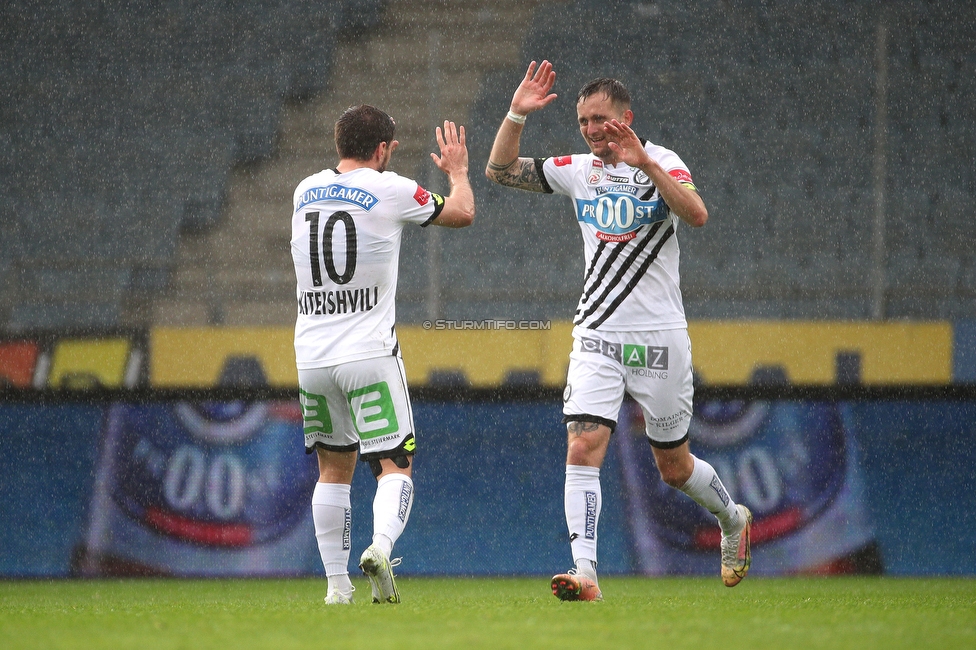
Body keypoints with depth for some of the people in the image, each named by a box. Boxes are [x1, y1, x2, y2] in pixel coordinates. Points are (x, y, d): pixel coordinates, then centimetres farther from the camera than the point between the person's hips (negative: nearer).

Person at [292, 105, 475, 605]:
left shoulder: (305, 192, 9)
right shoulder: (390, 190, -5)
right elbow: (462, 213, 8)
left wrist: (373, 162, 45)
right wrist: (457, 172, 28)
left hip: (311, 357, 4)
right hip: (369, 356, -4)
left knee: (333, 469, 16)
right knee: (395, 465, -1)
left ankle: (337, 583, 12)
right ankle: (381, 547, -28)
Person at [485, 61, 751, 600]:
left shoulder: (661, 162, -4)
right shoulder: (577, 170, 7)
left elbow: (697, 216, -22)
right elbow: (499, 171, 3)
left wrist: (646, 164, -31)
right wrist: (517, 113, -10)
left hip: (658, 338, -3)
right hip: (597, 336, 3)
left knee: (674, 466, 9)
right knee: (583, 446, -17)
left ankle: (732, 518, 39)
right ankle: (585, 573, -23)